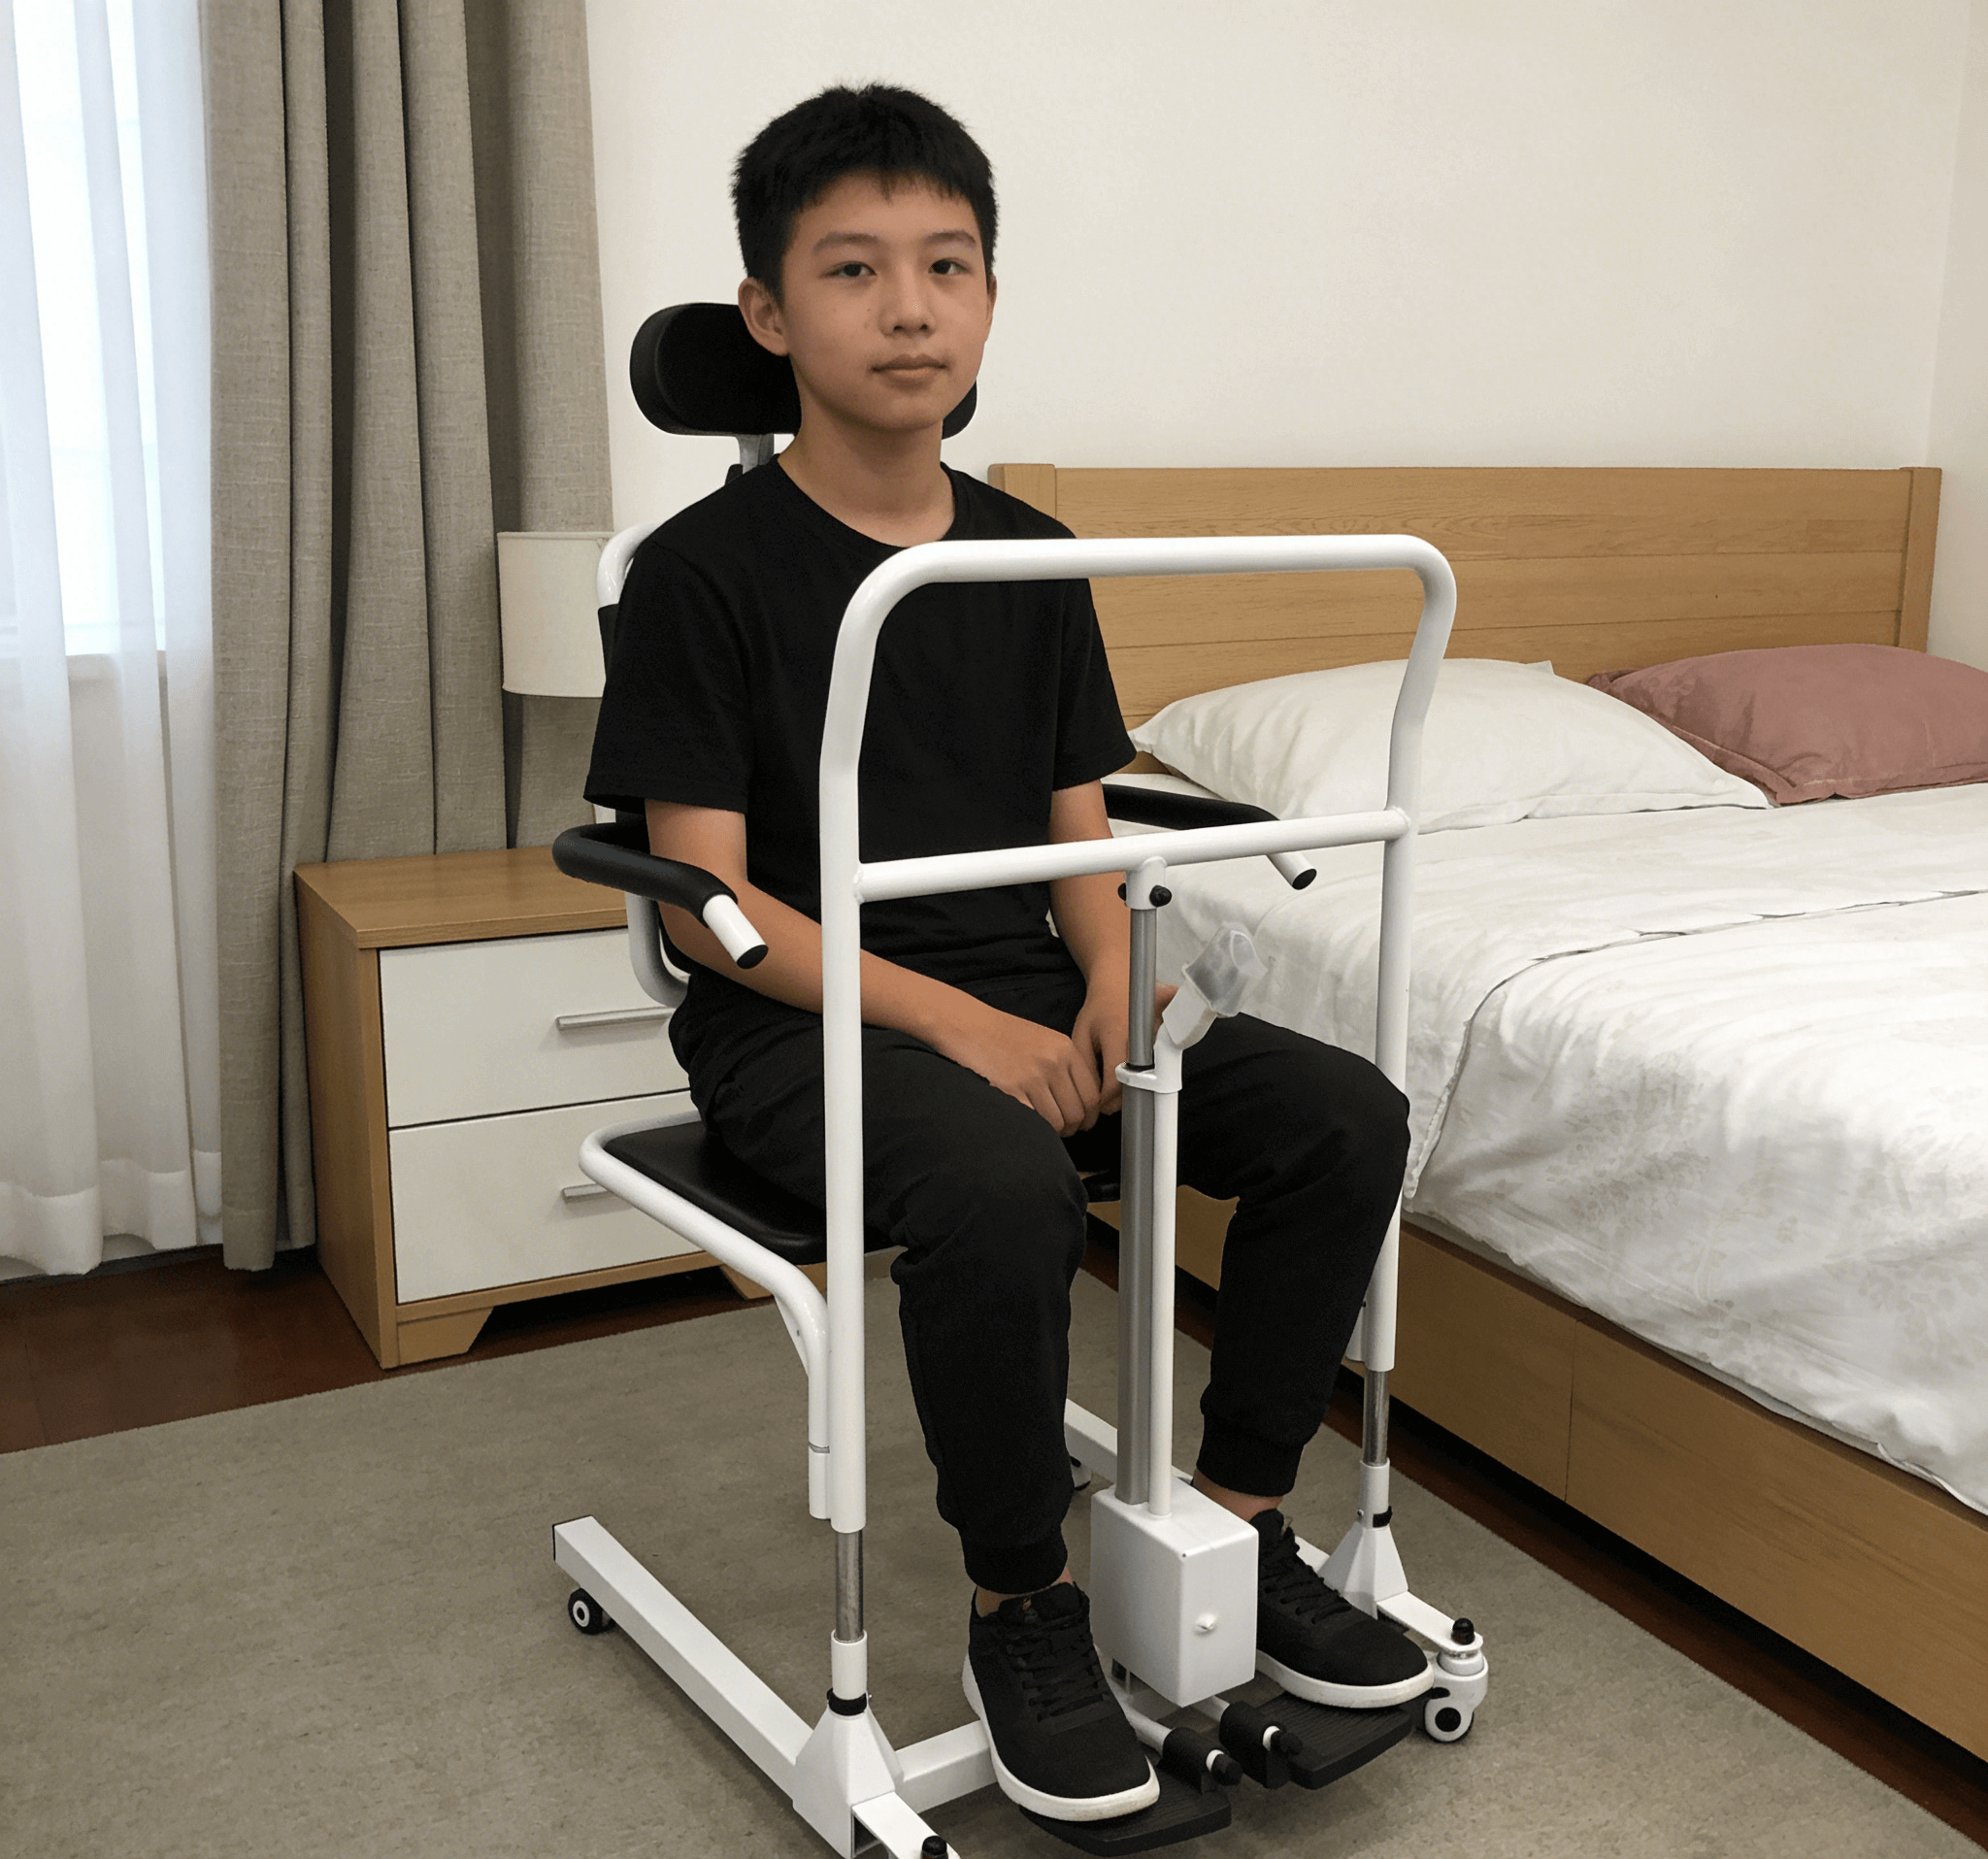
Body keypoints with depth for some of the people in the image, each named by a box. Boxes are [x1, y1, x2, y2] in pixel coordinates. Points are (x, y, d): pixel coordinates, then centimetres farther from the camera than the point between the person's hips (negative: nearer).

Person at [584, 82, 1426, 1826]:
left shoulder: (1029, 555, 9)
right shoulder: (703, 569, -7)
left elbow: (1079, 826, 11)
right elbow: (707, 901, -12)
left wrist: (1111, 980, -10)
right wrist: (952, 1022, -22)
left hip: (1019, 989, 6)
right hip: (799, 1015, -5)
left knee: (1348, 1112, -13)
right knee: (1003, 1187, -36)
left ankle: (1243, 1522, 4)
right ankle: (1021, 1608, -9)